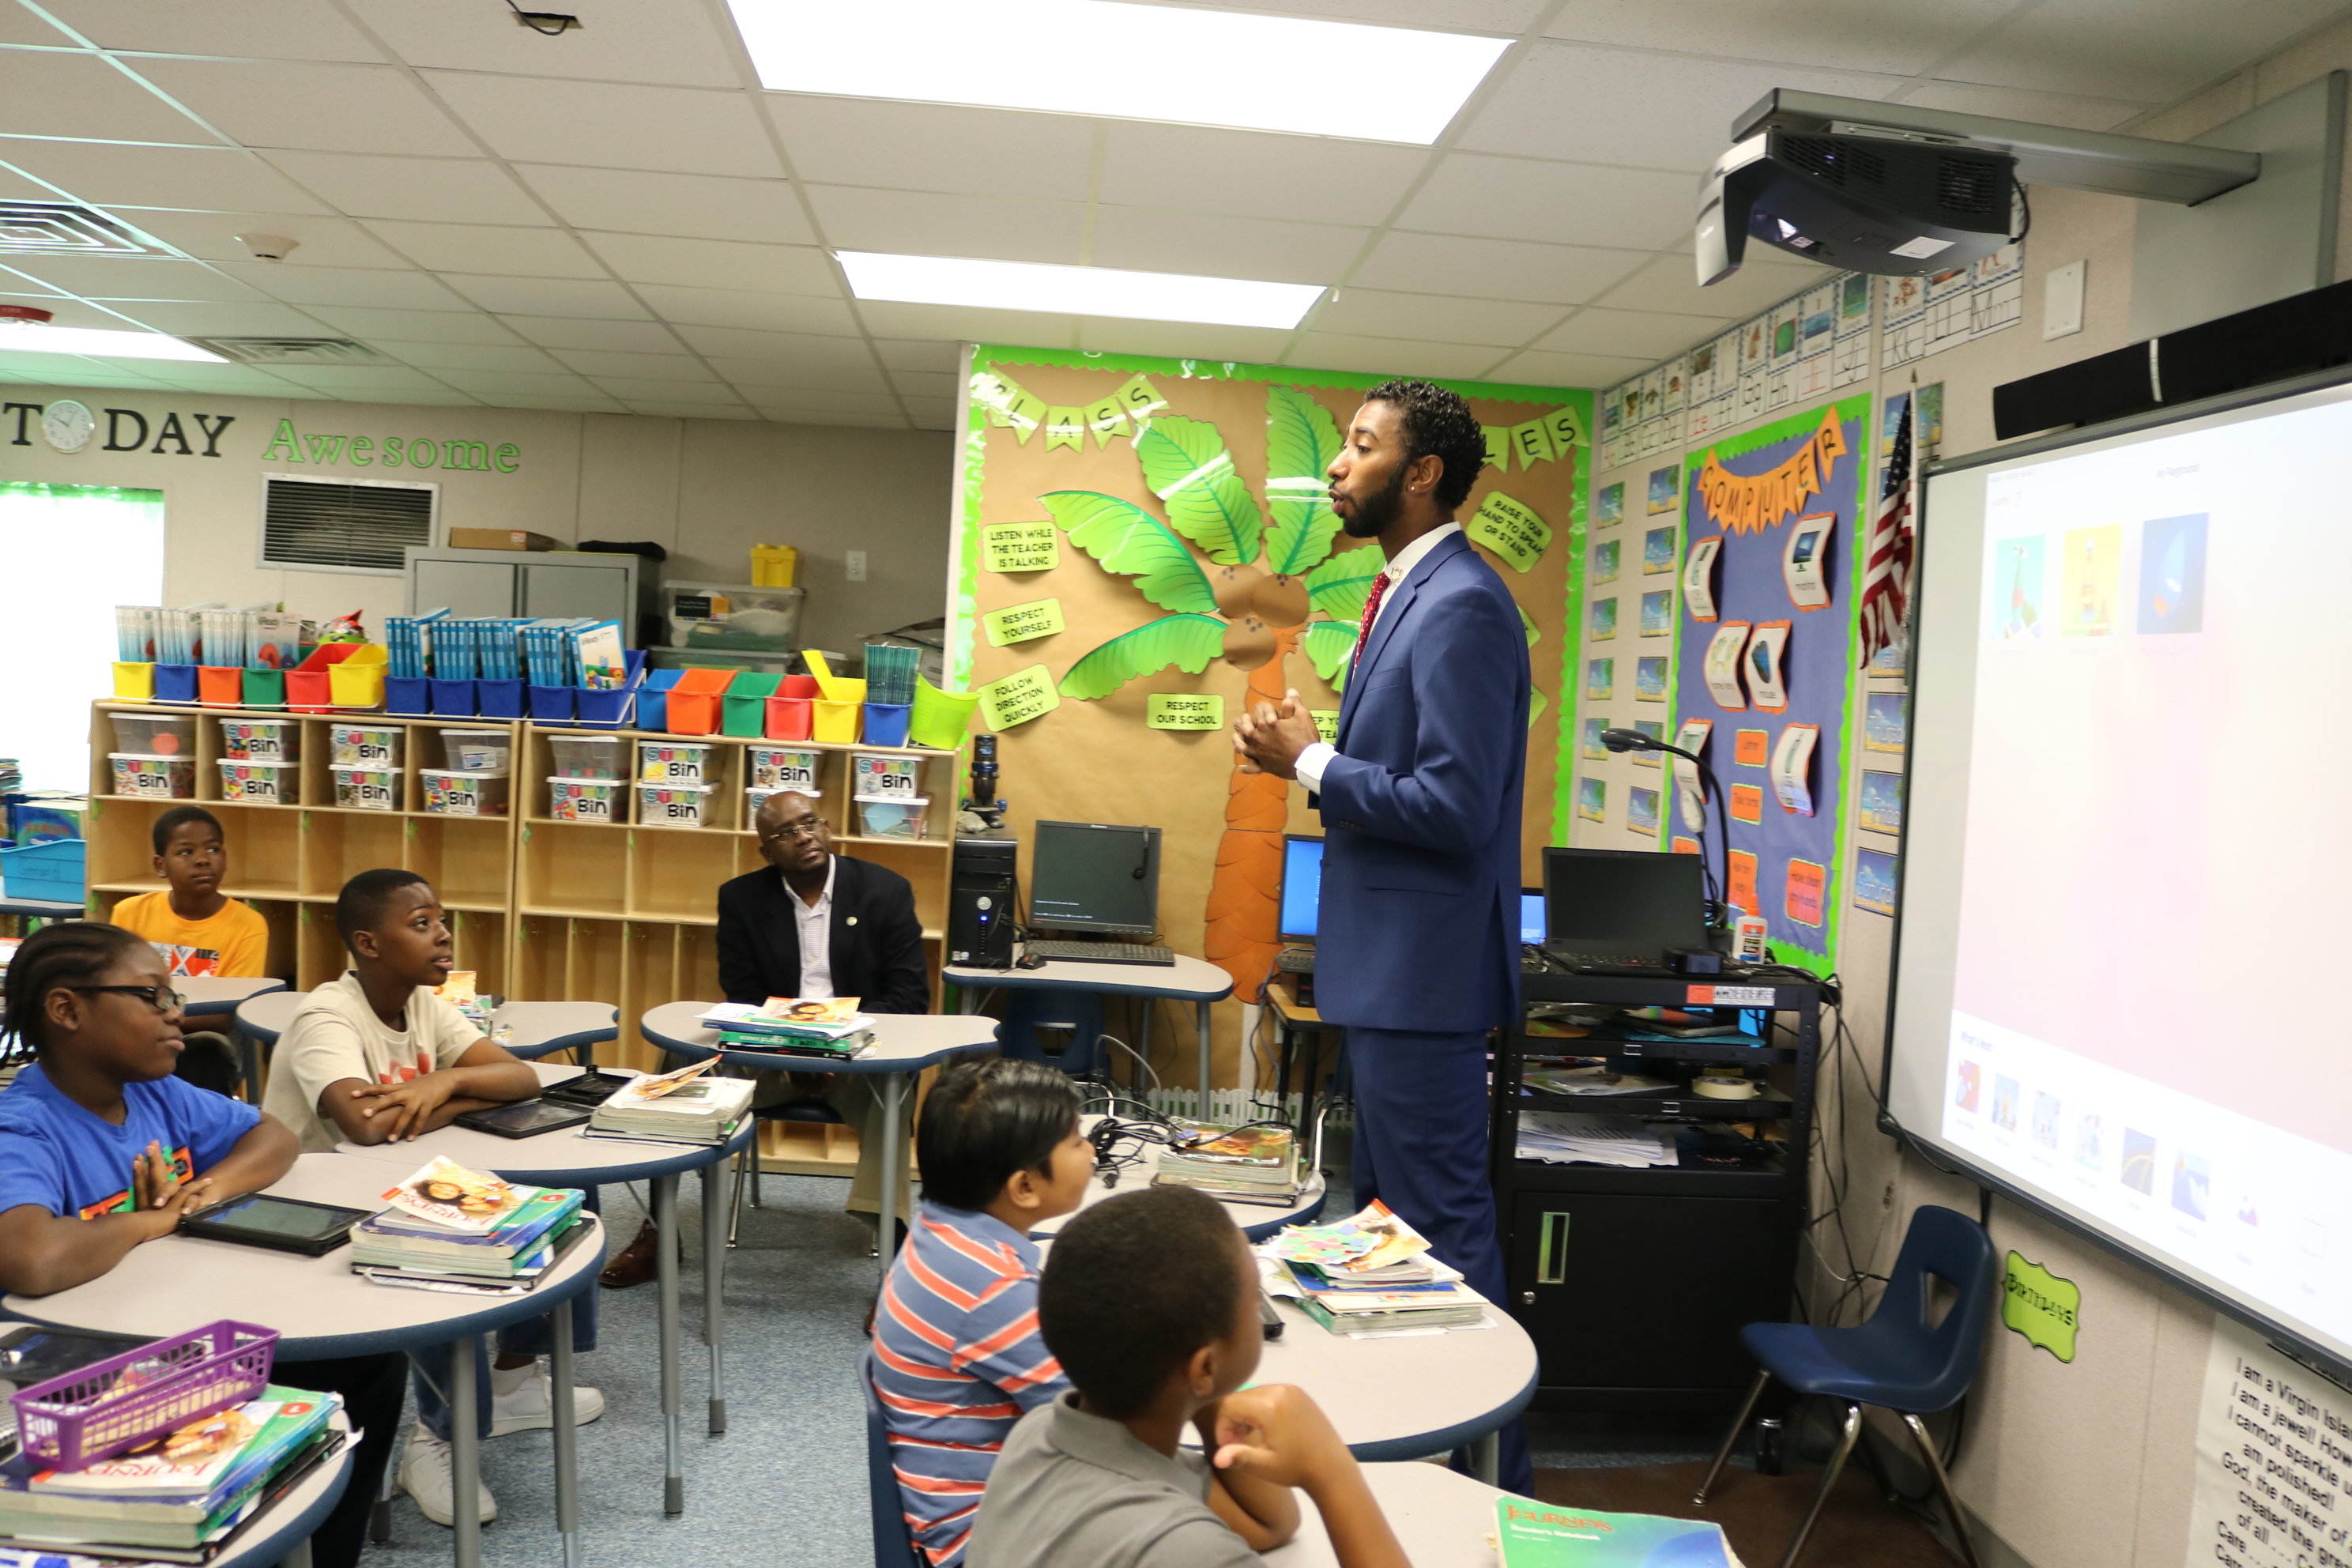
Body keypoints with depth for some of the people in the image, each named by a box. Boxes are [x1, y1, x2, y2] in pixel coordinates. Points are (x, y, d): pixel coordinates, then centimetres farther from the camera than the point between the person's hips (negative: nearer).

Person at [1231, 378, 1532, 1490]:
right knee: (1388, 1215, 21)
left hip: (1424, 972, -11)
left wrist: (1308, 762, -16)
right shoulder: (1406, 594, 14)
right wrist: (1313, 751, 4)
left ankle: (1488, 1474, 17)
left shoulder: (1460, 607, -19)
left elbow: (1453, 806, -24)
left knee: (1442, 1228, 0)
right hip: (1385, 961, 11)